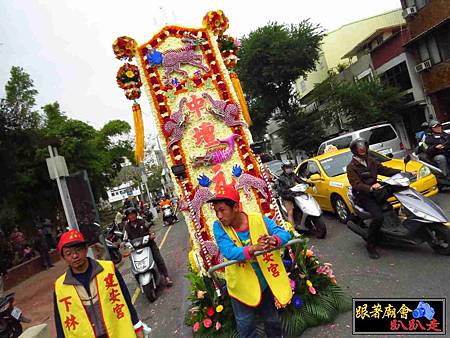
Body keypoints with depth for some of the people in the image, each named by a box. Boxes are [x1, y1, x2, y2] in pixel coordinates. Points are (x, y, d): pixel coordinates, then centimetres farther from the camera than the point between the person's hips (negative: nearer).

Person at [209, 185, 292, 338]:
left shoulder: (259, 220, -17)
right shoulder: (219, 227, -19)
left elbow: (285, 234, -22)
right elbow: (228, 252, -32)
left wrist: (274, 239, -45)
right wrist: (253, 248, -49)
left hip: (266, 281, 1)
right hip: (242, 286, -1)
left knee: (272, 320, 24)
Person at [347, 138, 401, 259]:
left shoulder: (370, 161, 14)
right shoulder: (351, 167, -8)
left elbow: (384, 170, 12)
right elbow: (356, 185, -19)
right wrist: (370, 188, -37)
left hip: (375, 191, 7)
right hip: (363, 196, -7)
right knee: (378, 217, -27)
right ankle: (370, 246, -11)